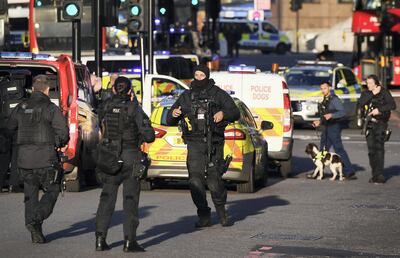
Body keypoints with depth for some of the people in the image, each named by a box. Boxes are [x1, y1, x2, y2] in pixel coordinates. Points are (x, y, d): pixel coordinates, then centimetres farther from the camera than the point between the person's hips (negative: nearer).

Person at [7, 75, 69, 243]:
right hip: (45, 157, -5)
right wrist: (61, 144, 7)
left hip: (24, 158, 5)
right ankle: (36, 220, -15)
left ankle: (36, 233, 8)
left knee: (30, 194, 11)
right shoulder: (51, 108, -8)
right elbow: (63, 131, -13)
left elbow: (10, 127, 19)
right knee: (52, 191, 7)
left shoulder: (21, 108, 8)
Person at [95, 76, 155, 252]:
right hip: (131, 156, -3)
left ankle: (100, 238, 7)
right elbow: (149, 135, -14)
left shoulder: (105, 107, 0)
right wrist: (142, 136, 10)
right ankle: (129, 241, -2)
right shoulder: (134, 108, -10)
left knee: (107, 197, 12)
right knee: (130, 198, 2)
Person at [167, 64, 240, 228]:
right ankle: (204, 216, -2)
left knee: (214, 181, -7)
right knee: (195, 180, -9)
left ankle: (222, 212, 14)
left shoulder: (218, 94, 8)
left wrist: (224, 113, -16)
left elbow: (235, 113, 5)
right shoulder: (186, 97, 14)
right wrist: (173, 114, -8)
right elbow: (170, 121, 17)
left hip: (214, 144, -2)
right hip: (194, 143, 2)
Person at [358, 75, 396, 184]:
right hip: (370, 124, 5)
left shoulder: (384, 92, -3)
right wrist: (372, 94, -12)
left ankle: (380, 176, -15)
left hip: (381, 123, -5)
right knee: (371, 149, 4)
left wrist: (379, 109, -22)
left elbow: (392, 105, -14)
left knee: (379, 148, -13)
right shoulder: (366, 93, 11)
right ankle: (375, 175, 12)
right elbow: (361, 103, -7)